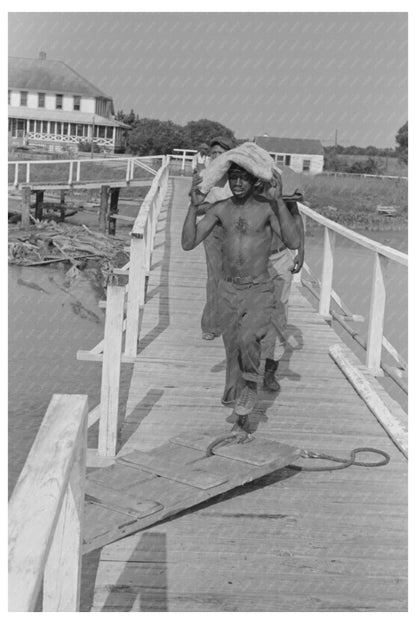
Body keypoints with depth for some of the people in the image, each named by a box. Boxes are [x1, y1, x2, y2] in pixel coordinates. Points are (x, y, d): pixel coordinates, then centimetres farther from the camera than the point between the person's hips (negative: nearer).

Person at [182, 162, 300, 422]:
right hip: (229, 291, 4)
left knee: (248, 338, -31)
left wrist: (279, 200, -26)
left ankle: (251, 384, -2)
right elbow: (188, 243, 0)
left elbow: (294, 242, -22)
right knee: (233, 353, 14)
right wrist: (194, 204, -10)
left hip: (260, 291, -4)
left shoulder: (267, 207, -9)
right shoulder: (220, 209, 2)